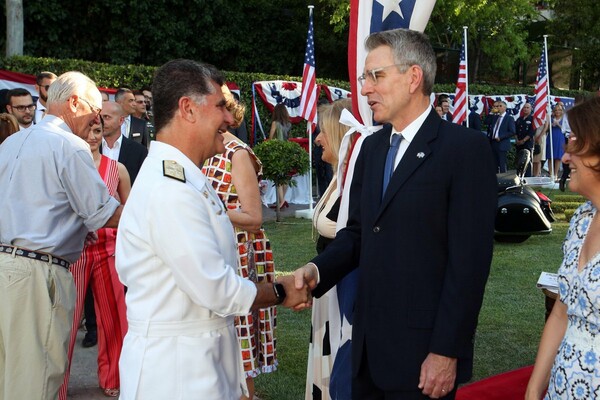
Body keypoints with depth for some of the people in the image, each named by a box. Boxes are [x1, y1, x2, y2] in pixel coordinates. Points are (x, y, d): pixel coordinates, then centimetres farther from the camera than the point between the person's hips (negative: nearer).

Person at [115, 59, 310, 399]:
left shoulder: (188, 180, 10)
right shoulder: (169, 190, -22)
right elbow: (216, 290, -21)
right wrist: (280, 292, -7)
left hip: (207, 355, 9)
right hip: (175, 364, -9)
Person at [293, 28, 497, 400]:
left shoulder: (466, 147, -11)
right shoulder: (372, 147, 11)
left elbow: (469, 261, -15)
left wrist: (446, 352, -16)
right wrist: (317, 270, -6)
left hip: (424, 351, -6)